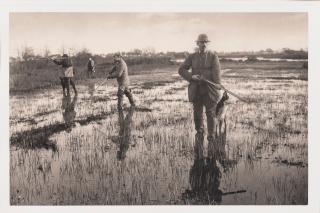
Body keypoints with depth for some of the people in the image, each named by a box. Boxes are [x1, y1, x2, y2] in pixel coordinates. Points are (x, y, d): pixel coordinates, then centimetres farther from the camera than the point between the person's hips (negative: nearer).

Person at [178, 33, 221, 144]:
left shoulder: (213, 56, 1)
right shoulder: (192, 57, 7)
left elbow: (216, 73, -8)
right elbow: (181, 70, 5)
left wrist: (218, 88, -21)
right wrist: (191, 76, -13)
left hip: (209, 89, -2)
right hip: (196, 89, 2)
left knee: (210, 113, 1)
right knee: (197, 113, 9)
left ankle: (211, 135, 17)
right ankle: (199, 132, 32)